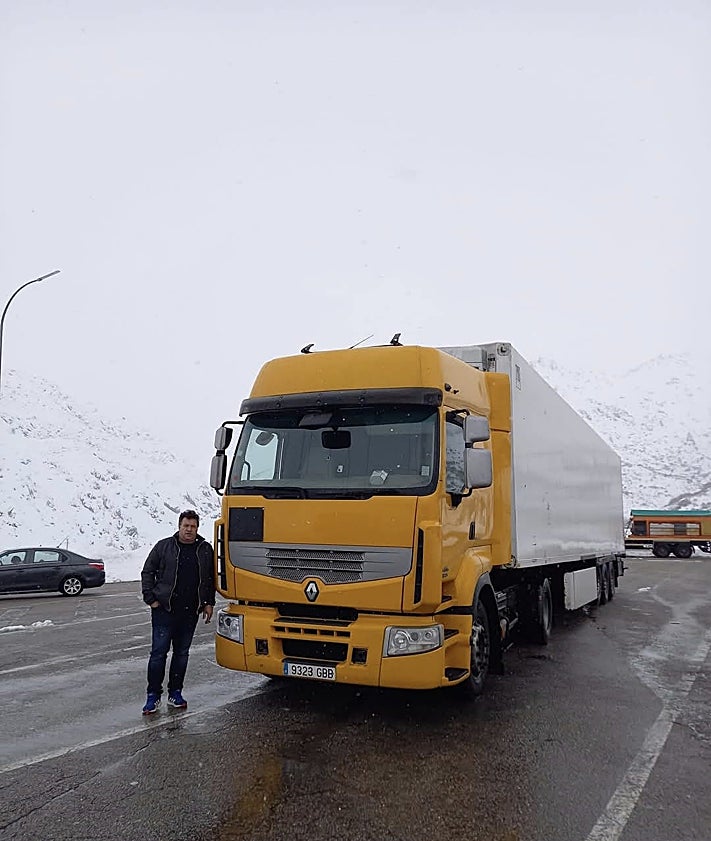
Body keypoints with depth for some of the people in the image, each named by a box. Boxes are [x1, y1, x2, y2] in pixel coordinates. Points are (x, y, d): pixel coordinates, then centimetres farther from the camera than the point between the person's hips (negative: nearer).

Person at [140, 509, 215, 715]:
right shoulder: (164, 547, -1)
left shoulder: (205, 550, 7)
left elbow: (211, 579, 16)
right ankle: (153, 696, 7)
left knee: (182, 653, 11)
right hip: (164, 610, -3)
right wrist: (150, 598, -2)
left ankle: (175, 693, 22)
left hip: (190, 612, 3)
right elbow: (147, 572, 5)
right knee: (159, 652, -2)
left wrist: (209, 603, 9)